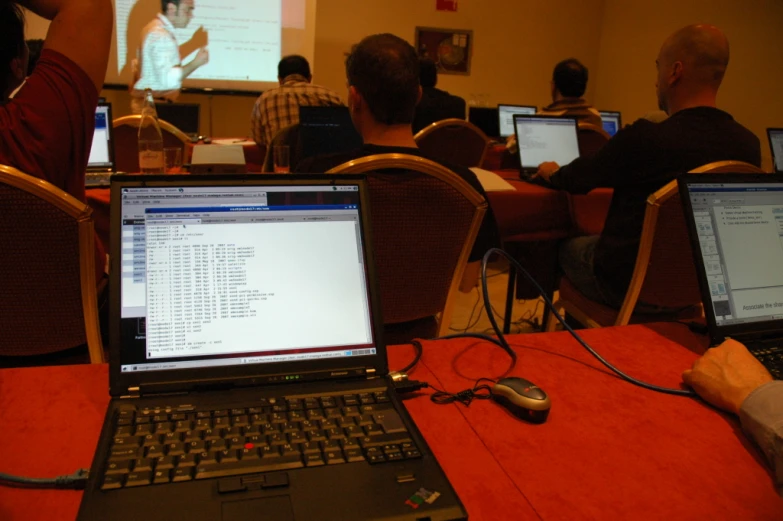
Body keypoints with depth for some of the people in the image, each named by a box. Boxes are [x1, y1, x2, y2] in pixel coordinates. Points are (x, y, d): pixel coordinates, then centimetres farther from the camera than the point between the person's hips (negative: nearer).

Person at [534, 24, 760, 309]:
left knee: (566, 248, 24)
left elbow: (576, 180, -7)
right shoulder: (749, 145, -9)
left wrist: (551, 173, 17)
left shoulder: (645, 138, -26)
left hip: (628, 285, -5)